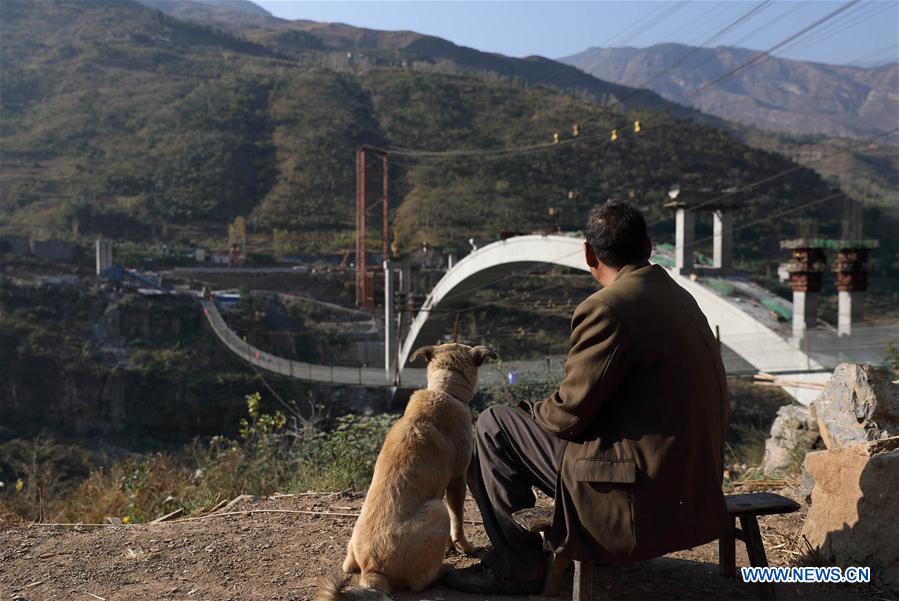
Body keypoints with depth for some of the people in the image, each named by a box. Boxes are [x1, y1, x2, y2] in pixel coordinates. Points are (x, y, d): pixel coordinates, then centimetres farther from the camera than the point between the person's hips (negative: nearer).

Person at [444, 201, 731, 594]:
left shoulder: (606, 309, -20)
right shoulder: (680, 297, 9)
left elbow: (569, 416, -15)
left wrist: (531, 411, 7)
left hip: (638, 499, -9)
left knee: (493, 425, 2)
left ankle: (517, 567, 11)